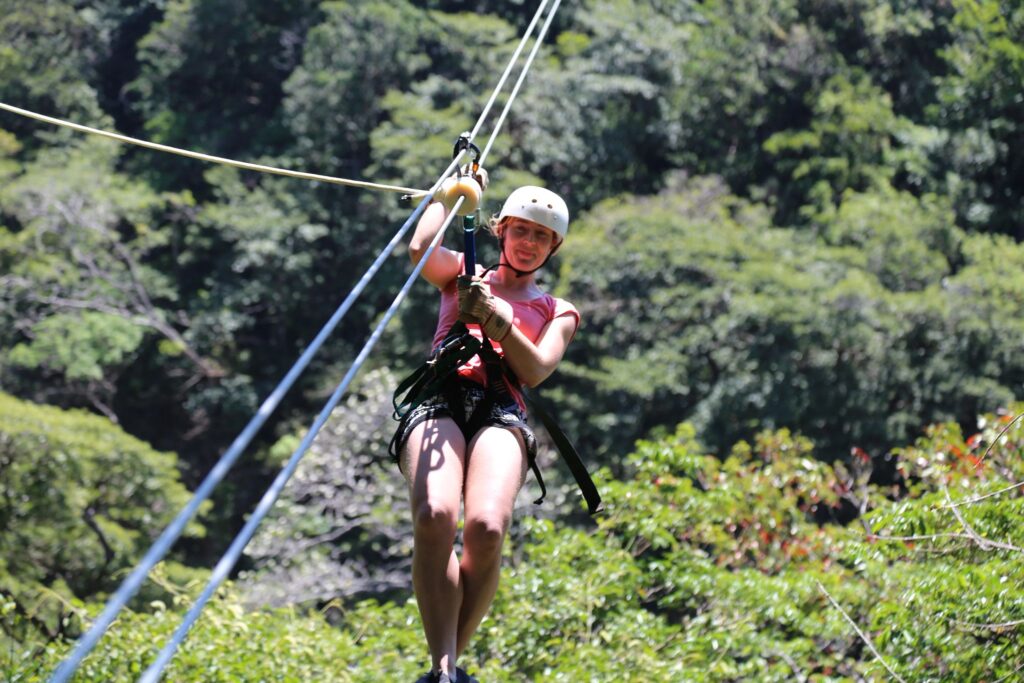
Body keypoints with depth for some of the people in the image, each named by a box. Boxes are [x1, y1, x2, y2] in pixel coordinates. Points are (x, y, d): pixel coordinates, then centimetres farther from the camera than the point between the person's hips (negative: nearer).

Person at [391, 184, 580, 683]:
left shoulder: (559, 312, 28)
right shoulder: (464, 274, 28)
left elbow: (535, 371, 9)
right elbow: (421, 249, 5)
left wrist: (495, 319, -3)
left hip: (502, 411, 0)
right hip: (440, 398, 0)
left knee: (486, 527, -33)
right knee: (434, 516, -33)